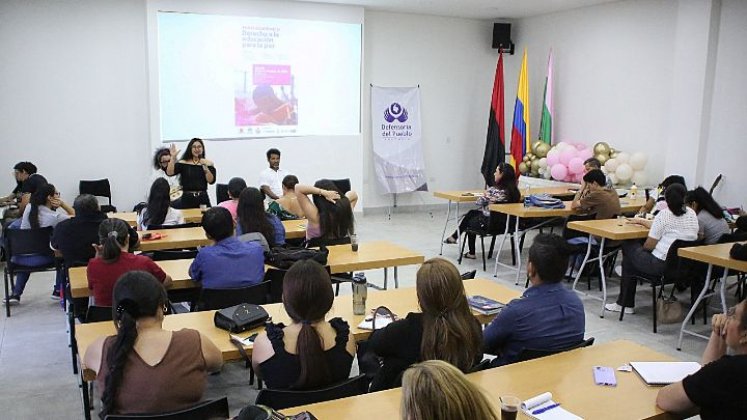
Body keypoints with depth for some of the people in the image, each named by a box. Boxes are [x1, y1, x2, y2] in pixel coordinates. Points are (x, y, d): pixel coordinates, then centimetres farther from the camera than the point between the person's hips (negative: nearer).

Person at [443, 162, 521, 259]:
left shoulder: (494, 191, -27)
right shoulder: (514, 190, -8)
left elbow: (479, 202, -13)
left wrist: (484, 195, 6)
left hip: (492, 223, -7)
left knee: (470, 221, 25)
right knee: (472, 213, 25)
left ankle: (471, 253, 37)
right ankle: (455, 236, 40)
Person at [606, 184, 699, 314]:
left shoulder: (664, 214, -14)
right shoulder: (692, 214, 6)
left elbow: (649, 245, -9)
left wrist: (642, 248, 13)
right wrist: (641, 221, 32)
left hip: (662, 264, -7)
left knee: (628, 247, 17)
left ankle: (625, 304, 23)